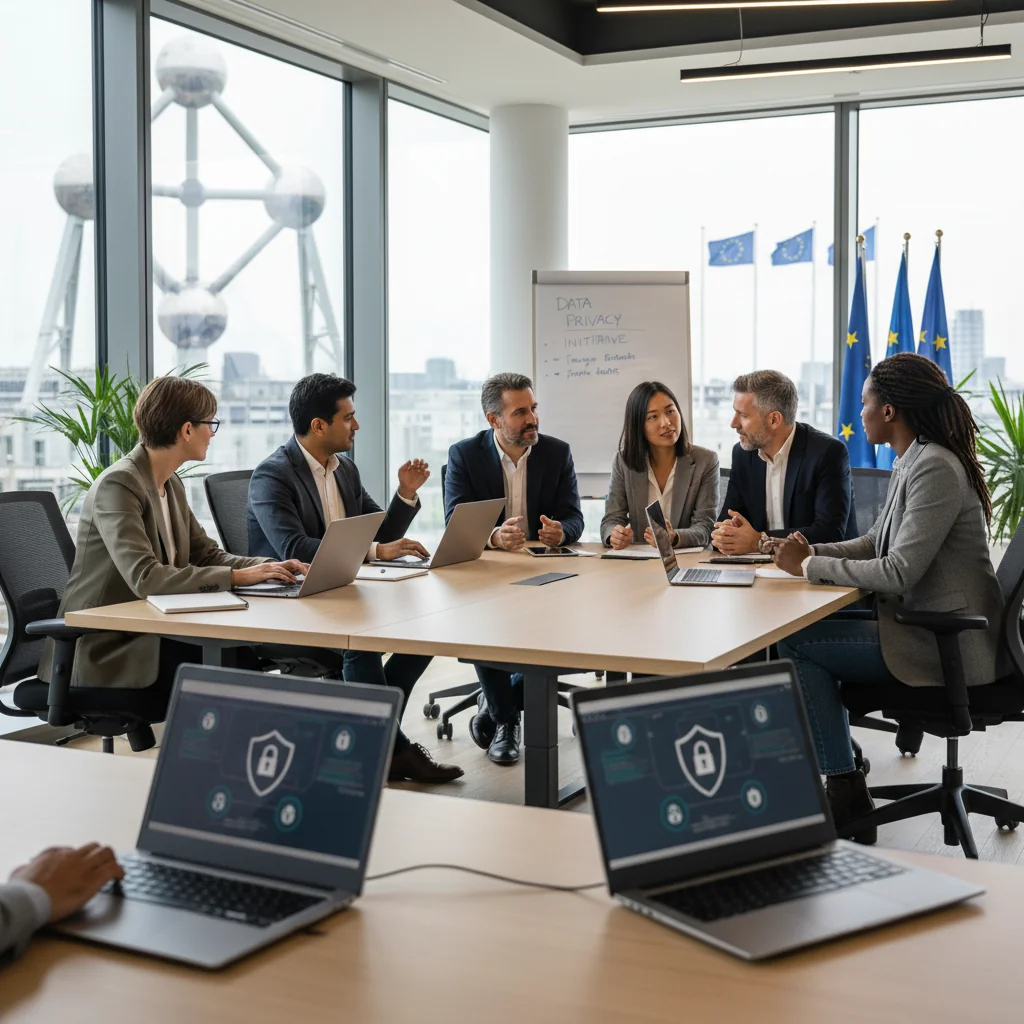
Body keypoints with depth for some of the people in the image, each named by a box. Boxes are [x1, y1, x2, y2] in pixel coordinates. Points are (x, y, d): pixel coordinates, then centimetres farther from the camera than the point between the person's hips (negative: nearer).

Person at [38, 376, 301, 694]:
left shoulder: (171, 485, 11)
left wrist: (268, 568, -6)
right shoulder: (118, 484, -18)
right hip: (107, 648, -8)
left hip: (150, 631, 8)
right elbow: (144, 578, -28)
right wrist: (235, 577, -26)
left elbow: (207, 555, 12)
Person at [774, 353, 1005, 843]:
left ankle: (846, 795, 1)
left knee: (795, 642, -7)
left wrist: (809, 566, -16)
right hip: (929, 630, 10)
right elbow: (875, 543, 19)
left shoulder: (935, 468, -20)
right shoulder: (910, 462, 11)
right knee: (812, 632, 11)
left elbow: (900, 572, -25)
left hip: (944, 647, -10)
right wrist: (813, 553, 1)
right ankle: (840, 786, 12)